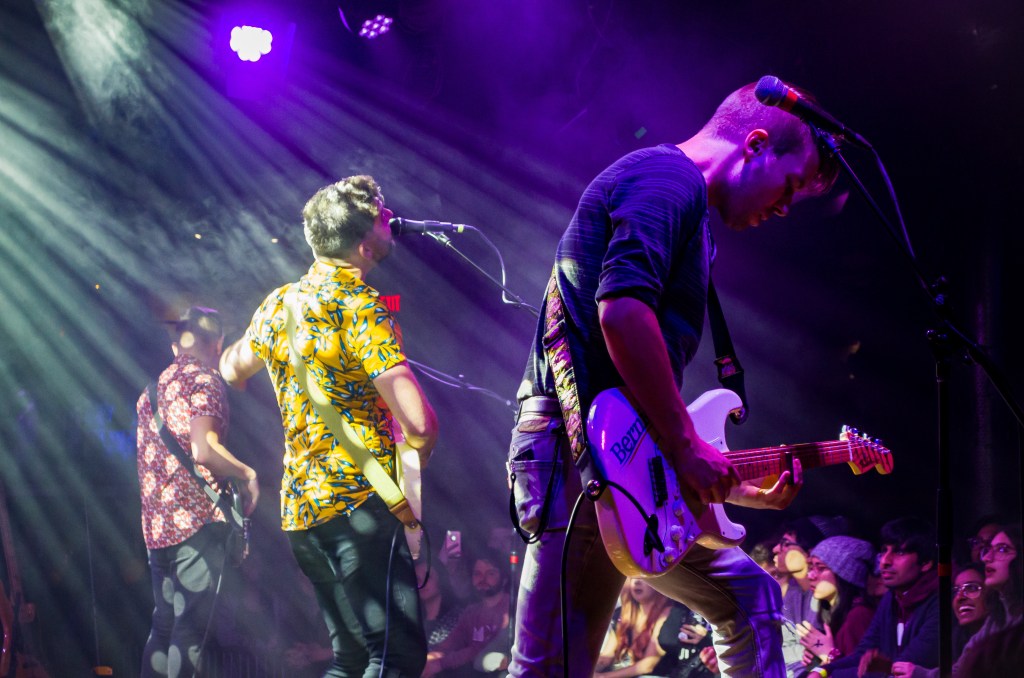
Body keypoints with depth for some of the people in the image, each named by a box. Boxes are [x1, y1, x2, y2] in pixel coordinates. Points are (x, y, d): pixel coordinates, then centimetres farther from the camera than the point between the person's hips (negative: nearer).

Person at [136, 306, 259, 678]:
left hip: (157, 522, 8)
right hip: (197, 517, -8)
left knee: (163, 625, 12)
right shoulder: (204, 380, -6)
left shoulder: (153, 386, 19)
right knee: (190, 629, -7)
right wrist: (246, 474, -6)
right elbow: (203, 450, -20)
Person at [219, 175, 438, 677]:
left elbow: (233, 370, 33)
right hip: (358, 499, -9)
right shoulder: (360, 306, -12)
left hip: (299, 506, 9)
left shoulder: (279, 302, 12)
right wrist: (419, 448, 1)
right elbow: (419, 425, -20)